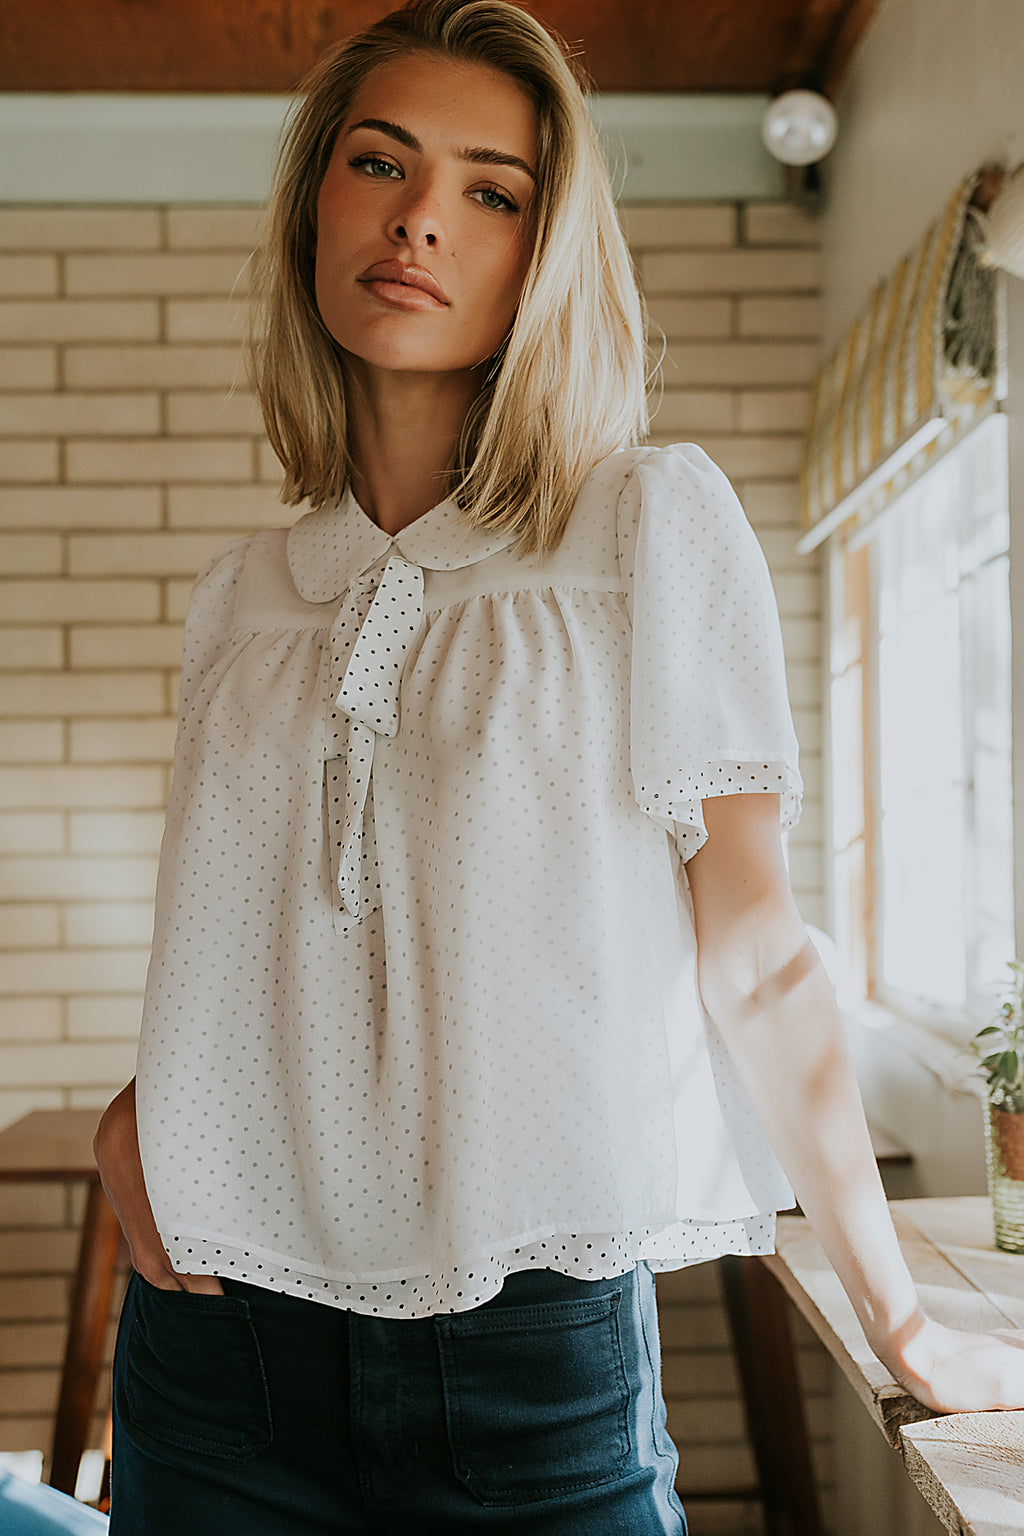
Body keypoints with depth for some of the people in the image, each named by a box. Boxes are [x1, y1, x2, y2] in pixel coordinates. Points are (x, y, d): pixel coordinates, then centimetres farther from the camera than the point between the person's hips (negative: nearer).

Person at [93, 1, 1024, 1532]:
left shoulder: (654, 520, -4)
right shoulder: (241, 594, 8)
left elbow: (751, 947, -5)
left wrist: (899, 1318, -3)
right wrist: (136, 1115, -2)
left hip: (537, 1352, -3)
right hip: (220, 1338, 4)